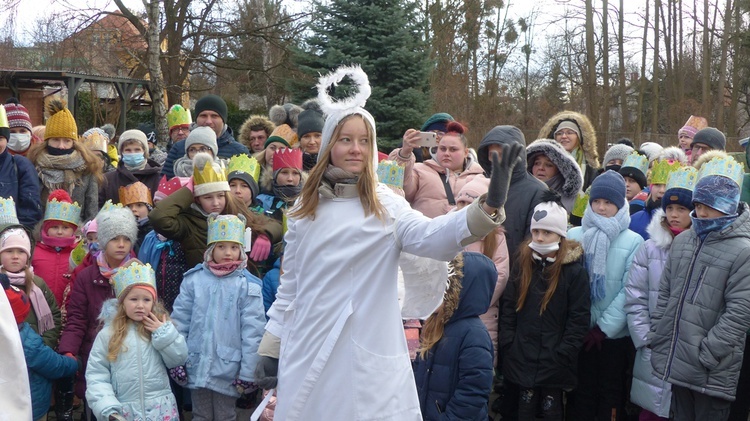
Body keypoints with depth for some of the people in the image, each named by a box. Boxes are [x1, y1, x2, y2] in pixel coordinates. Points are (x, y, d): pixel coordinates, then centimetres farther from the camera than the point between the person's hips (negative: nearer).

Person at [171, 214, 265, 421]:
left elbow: (253, 332, -8)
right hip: (197, 365, 2)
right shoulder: (194, 279, -1)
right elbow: (180, 320, 3)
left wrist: (248, 372, -9)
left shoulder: (248, 285, -8)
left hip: (228, 368, -2)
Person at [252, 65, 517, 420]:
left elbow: (433, 236, -23)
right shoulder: (306, 208, 8)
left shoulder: (386, 205, -4)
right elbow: (290, 286, 12)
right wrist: (270, 348, 10)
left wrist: (488, 206, -39)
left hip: (368, 357, -3)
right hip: (308, 352, 3)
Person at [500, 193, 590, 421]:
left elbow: (579, 319, -10)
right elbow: (508, 308, 7)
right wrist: (508, 343, 0)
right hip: (522, 358, 4)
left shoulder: (575, 271, -8)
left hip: (554, 362, -4)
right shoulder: (522, 265, 5)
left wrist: (563, 354, -14)